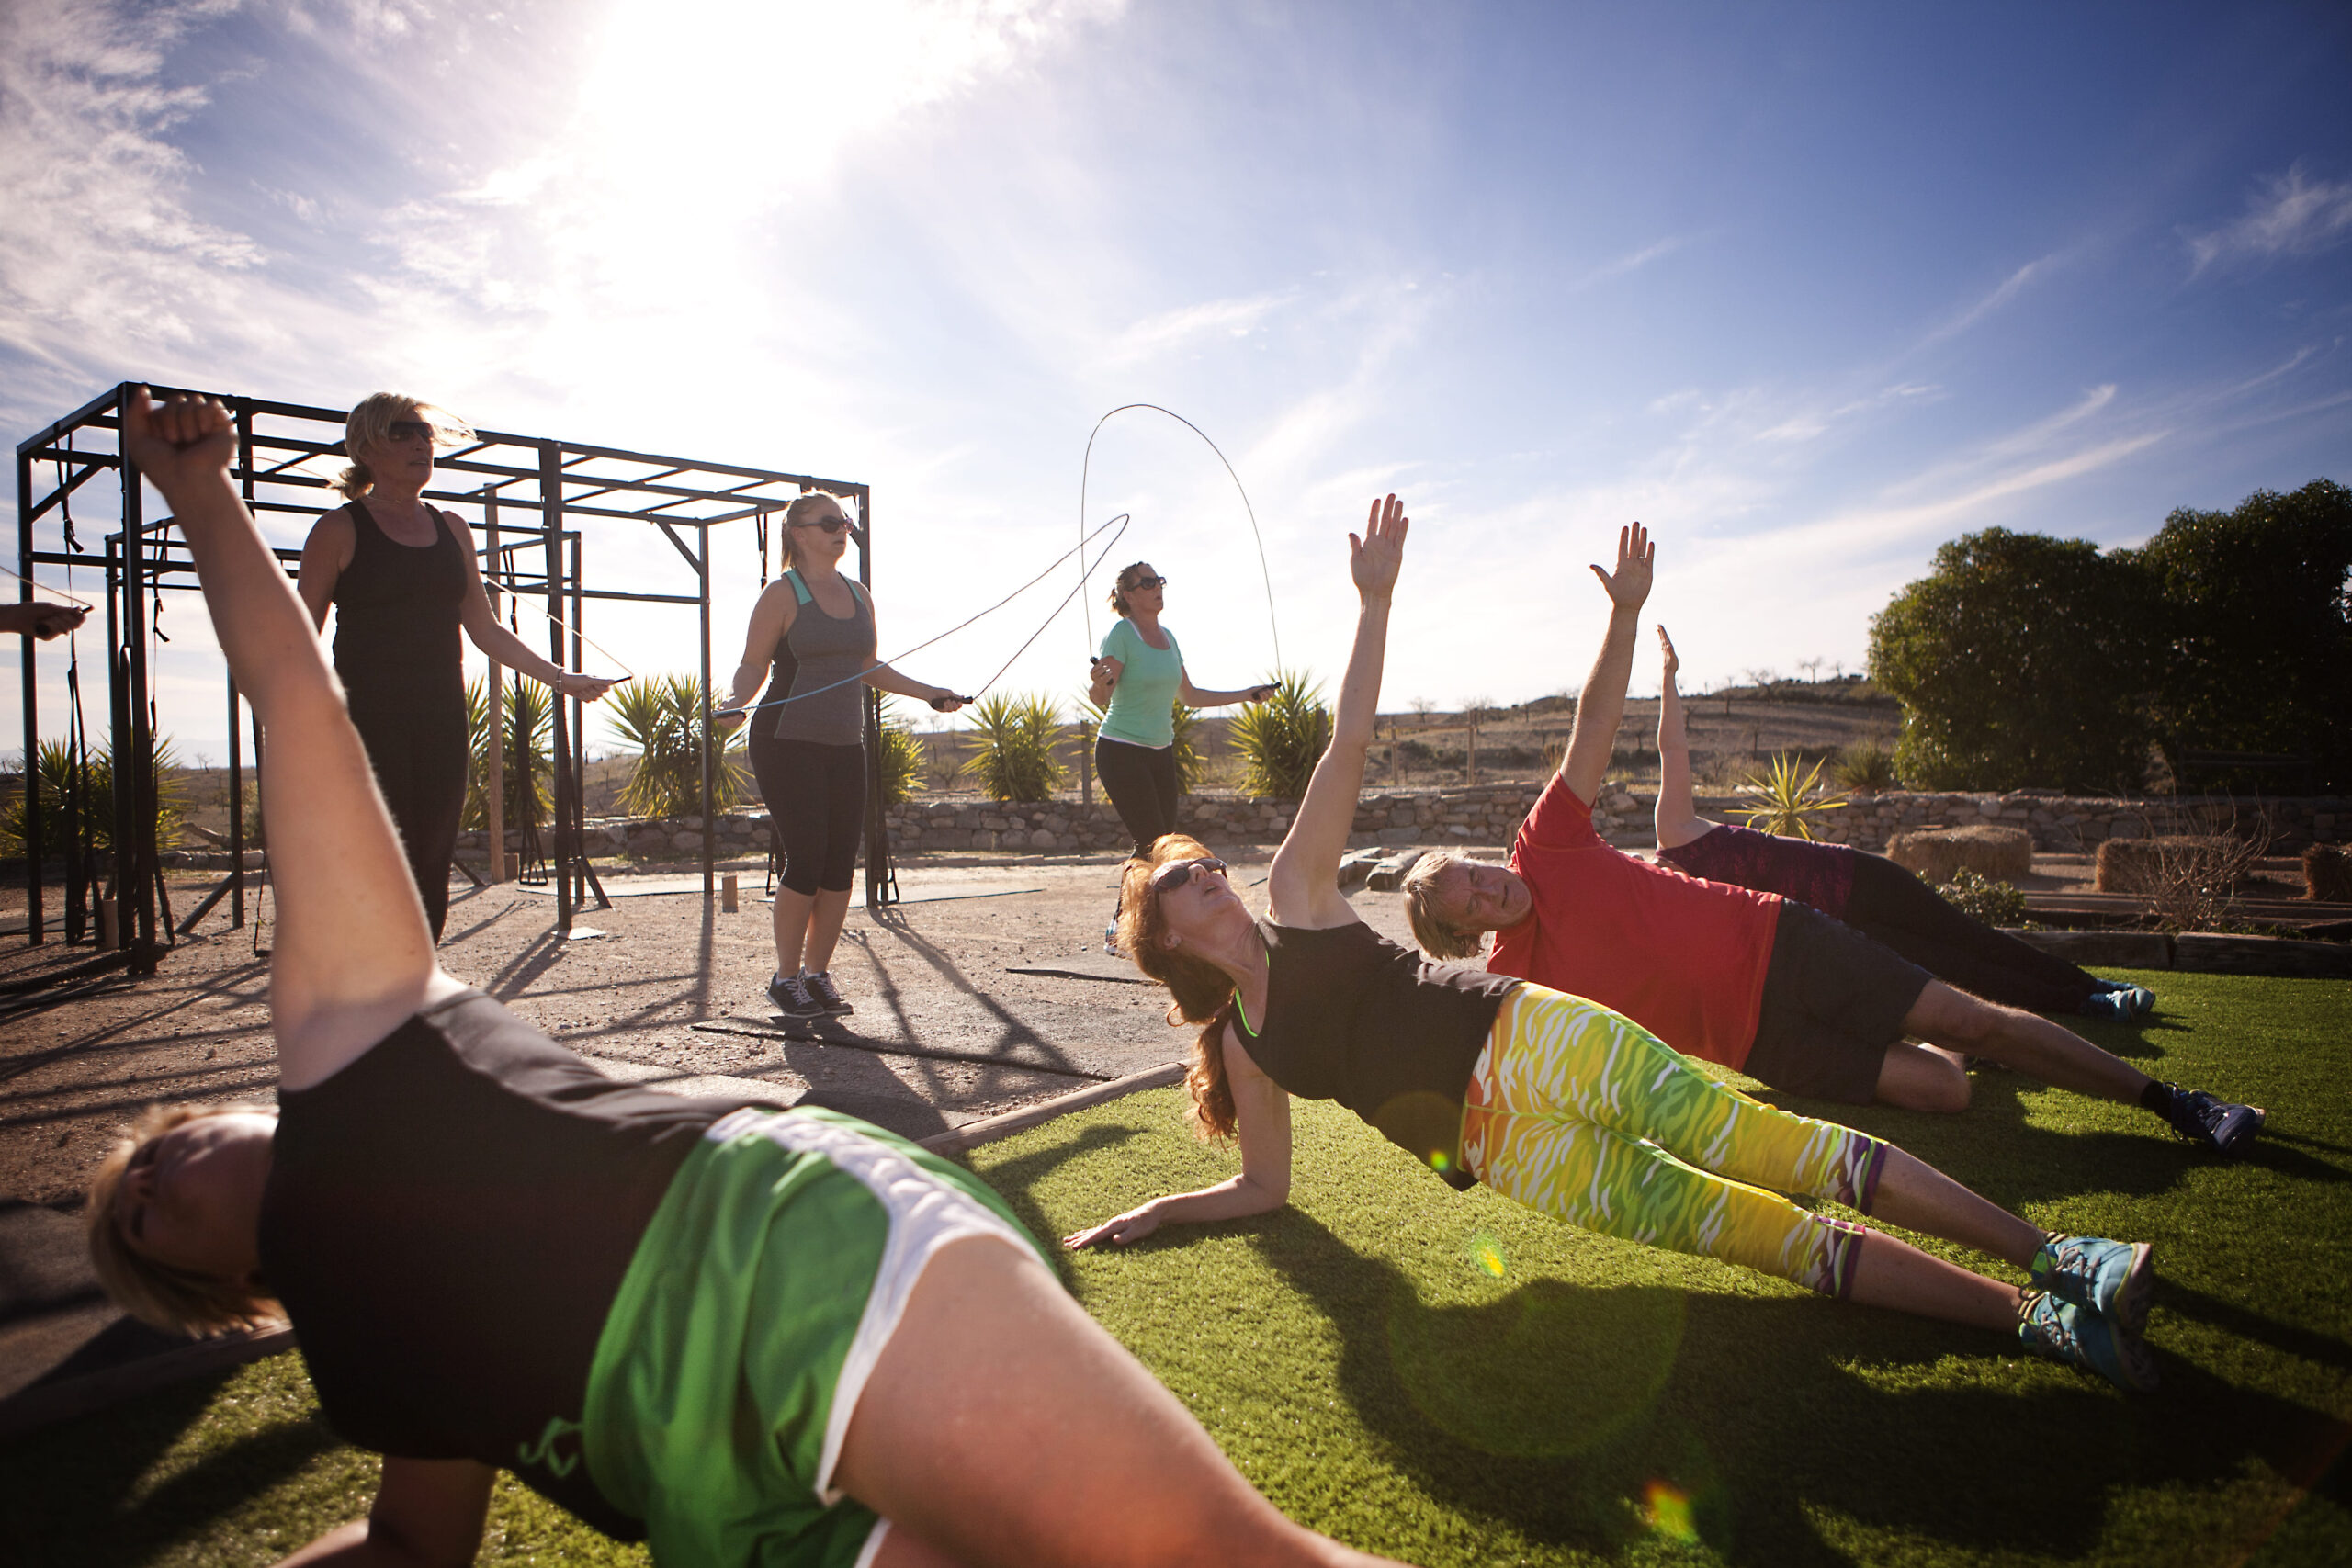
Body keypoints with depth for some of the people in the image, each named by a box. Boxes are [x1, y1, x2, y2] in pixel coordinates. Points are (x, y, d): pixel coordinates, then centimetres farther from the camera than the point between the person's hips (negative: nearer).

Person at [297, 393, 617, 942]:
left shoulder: (450, 530, 15)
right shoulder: (341, 530, 0)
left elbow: (485, 629, 19)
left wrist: (558, 678, 12)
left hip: (441, 725, 5)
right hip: (367, 725, -5)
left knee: (430, 877, 4)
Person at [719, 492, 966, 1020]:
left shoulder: (859, 596, 15)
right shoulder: (782, 593, -3)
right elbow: (753, 664, -5)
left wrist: (930, 693, 22)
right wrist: (737, 700, -24)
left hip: (845, 747, 6)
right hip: (788, 745, -6)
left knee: (841, 864, 2)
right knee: (806, 862, -9)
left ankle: (818, 973, 16)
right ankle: (785, 978, 7)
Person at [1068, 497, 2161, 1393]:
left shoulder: (1295, 895, 6)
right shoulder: (1241, 1048, 10)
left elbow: (1346, 745, -3)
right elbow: (1264, 1187, 18)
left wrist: (1374, 601, -10)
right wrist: (1149, 1215, 12)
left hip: (1535, 1043, 0)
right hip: (1506, 1147, 1)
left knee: (1791, 1153, -14)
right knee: (1768, 1234, -8)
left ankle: (2052, 1252, -10)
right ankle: (2033, 1316, -11)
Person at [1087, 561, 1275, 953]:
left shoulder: (1167, 637, 11)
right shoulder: (1120, 633, -11)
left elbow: (1190, 696, 20)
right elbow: (1100, 698, -20)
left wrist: (1246, 695, 21)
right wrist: (1098, 683, -44)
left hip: (1161, 753, 7)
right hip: (1122, 753, -7)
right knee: (1152, 843, -12)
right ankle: (1120, 929, 1)